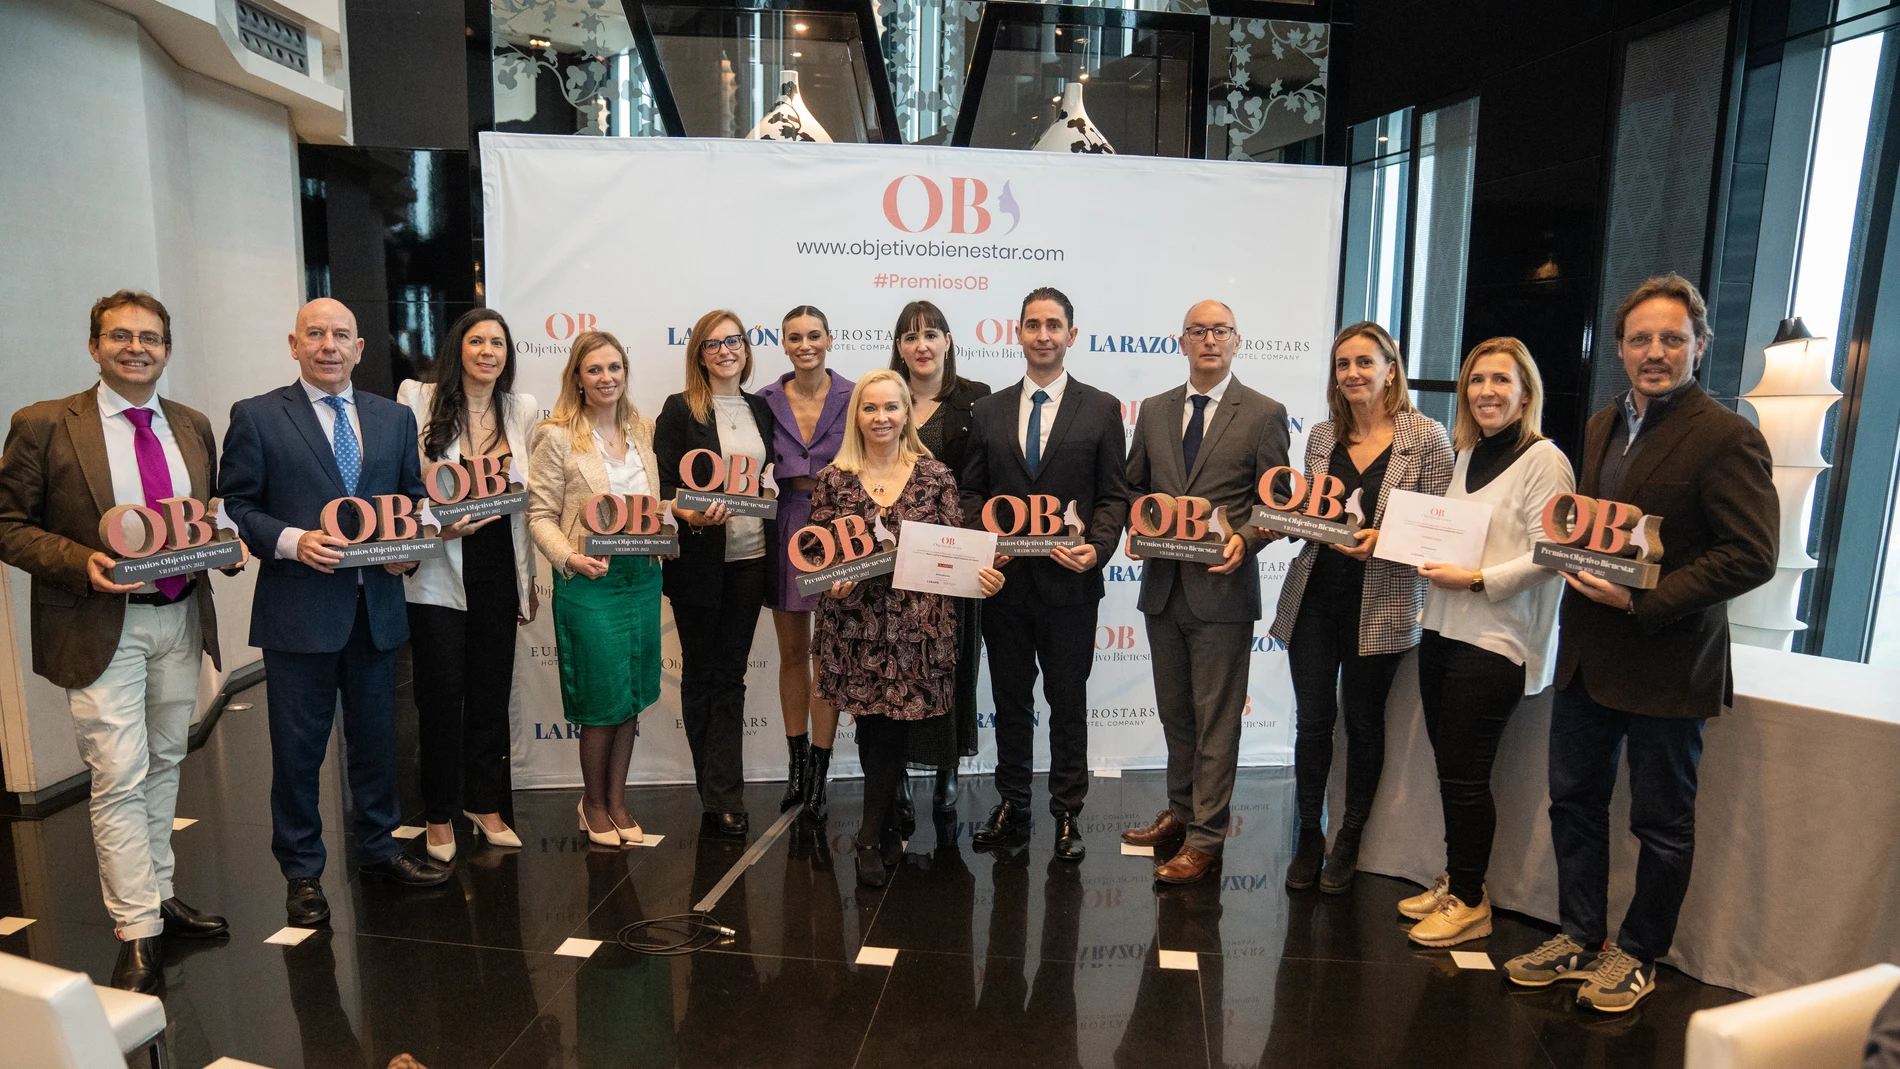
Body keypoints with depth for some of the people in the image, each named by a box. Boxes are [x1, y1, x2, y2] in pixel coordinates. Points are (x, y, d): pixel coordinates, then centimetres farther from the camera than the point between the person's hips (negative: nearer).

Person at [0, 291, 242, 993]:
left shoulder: (193, 427, 9)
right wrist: (82, 562, -21)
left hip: (180, 618, 5)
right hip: (102, 625, -5)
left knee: (165, 764, 16)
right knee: (119, 780, -5)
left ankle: (157, 894, 31)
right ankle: (137, 936, 4)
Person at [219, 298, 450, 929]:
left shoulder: (395, 418, 11)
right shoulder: (256, 417, 0)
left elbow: (414, 496, 15)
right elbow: (237, 505, -2)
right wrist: (291, 541, -18)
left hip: (377, 606, 4)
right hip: (298, 610, -3)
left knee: (376, 738, 15)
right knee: (298, 749, 7)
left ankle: (378, 847, 32)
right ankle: (302, 872, 24)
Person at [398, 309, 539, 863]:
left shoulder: (523, 409, 7)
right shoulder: (420, 399, -3)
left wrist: (531, 576, 11)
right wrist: (435, 526, -18)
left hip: (499, 568, 3)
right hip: (439, 569, -3)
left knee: (492, 690, 11)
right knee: (442, 692, 4)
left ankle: (485, 804, 27)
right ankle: (439, 815, 22)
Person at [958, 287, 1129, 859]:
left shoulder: (1101, 409, 2)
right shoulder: (989, 410, 9)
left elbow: (1114, 495, 0)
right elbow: (971, 490, 9)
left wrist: (1097, 548, -16)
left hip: (1069, 581, -2)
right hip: (1003, 578, 3)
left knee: (1068, 703, 8)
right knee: (1010, 699, 14)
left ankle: (1067, 812, 23)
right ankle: (1012, 803, 29)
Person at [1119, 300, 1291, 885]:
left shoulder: (1264, 414, -2)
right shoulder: (1153, 411, 11)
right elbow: (1134, 486, 16)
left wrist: (1246, 541, -19)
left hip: (1222, 588, -4)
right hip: (1163, 587, 5)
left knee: (1216, 719, 3)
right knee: (1174, 712, 17)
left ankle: (1204, 838, 14)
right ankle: (1181, 812, 34)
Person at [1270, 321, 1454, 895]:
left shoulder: (1427, 435, -3)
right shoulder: (1322, 436, 8)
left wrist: (1382, 540, -19)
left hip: (1380, 604, -3)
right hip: (1314, 595, 3)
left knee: (1364, 720, 10)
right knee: (1312, 719, 6)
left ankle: (1348, 842, 27)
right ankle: (1309, 836, 23)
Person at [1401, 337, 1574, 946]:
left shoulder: (1544, 460, -8)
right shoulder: (1465, 457, 15)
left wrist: (1477, 579, -22)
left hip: (1496, 640, -7)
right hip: (1442, 628, 7)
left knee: (1464, 773, -1)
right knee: (1449, 766, 13)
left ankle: (1469, 901, 15)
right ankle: (1454, 880, 27)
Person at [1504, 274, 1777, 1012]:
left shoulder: (1727, 438, -13)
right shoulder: (1603, 426, 10)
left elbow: (1753, 556, -18)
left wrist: (1644, 600, -24)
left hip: (1665, 666, -7)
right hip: (1588, 654, 7)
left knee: (1662, 824, 12)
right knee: (1574, 802, 16)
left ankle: (1638, 956, 30)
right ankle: (1580, 938, 33)